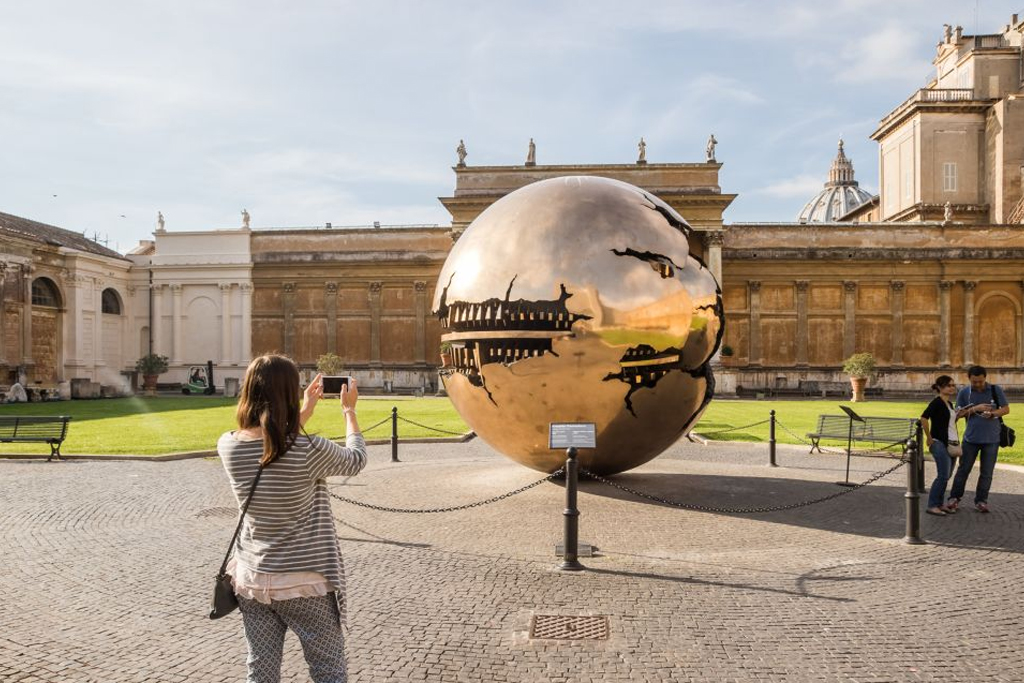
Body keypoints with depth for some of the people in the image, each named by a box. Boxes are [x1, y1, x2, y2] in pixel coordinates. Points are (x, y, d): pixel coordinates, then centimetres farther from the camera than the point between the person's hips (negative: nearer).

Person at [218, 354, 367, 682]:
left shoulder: (228, 446, -8)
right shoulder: (309, 450, -21)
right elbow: (356, 460, -1)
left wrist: (306, 411, 20)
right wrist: (349, 410, 12)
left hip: (251, 579, 5)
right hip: (305, 582, -4)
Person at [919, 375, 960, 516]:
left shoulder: (950, 403, 15)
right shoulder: (937, 402, -11)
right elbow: (924, 418, -24)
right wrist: (929, 438, -19)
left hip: (952, 444, 8)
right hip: (940, 444, -8)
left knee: (946, 476, 9)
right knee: (943, 476, -11)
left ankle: (939, 504, 16)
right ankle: (931, 506, -5)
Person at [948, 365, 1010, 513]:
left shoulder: (995, 390, -1)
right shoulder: (964, 393, -1)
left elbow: (1006, 409, 3)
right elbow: (959, 414, 0)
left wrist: (992, 413, -16)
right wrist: (975, 409, -16)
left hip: (991, 439, 0)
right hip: (971, 438, 0)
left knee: (986, 472, 6)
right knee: (963, 469, 5)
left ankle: (981, 501, 16)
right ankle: (954, 498, 14)